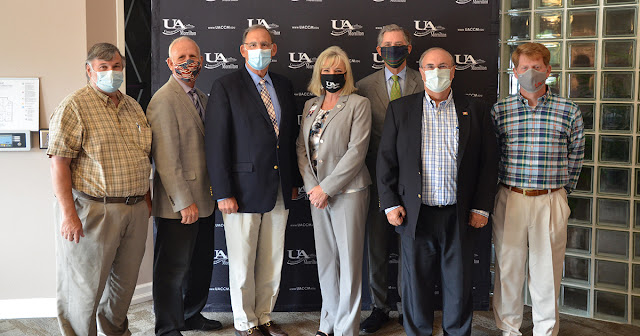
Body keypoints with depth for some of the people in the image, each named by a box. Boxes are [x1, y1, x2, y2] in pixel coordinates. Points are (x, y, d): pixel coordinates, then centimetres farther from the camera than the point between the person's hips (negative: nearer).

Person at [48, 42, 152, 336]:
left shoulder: (133, 106, 14)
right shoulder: (74, 106, -7)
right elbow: (59, 162, -13)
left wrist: (146, 198, 17)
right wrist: (68, 213, -19)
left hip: (135, 210, 6)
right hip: (93, 210, -6)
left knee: (124, 281, 17)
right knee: (85, 286, 2)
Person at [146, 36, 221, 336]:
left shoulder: (201, 98, 14)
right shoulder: (164, 100, -15)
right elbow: (166, 159, -19)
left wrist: (214, 193, 15)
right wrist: (185, 202, -19)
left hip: (203, 201, 9)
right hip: (177, 205, -9)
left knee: (201, 265, 19)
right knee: (173, 268, 3)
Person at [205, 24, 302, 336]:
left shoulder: (284, 86, 11)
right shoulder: (226, 86, -5)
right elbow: (215, 143, -10)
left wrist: (294, 180, 12)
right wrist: (223, 192, -14)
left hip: (280, 190, 5)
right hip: (244, 189, -5)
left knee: (272, 261, 12)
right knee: (242, 263, 5)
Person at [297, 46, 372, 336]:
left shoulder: (358, 104, -4)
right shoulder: (310, 106, 13)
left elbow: (356, 151, -12)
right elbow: (302, 148, 10)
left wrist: (326, 187, -14)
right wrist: (311, 187, -4)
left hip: (347, 190, -5)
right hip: (316, 192, 5)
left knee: (349, 259, -2)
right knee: (325, 258, 11)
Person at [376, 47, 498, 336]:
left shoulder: (475, 110, 6)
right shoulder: (399, 109, 6)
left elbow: (488, 161, 5)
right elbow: (386, 159, 5)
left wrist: (481, 207, -1)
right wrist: (390, 204, -2)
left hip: (459, 216, 0)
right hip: (415, 214, 0)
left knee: (459, 285, 9)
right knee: (416, 283, 9)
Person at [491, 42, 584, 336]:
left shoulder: (568, 111, 0)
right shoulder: (499, 110, 2)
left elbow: (575, 157, 10)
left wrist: (562, 190, 11)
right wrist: (507, 188, 9)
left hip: (550, 202, -1)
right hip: (510, 199, 1)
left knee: (547, 271, 6)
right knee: (508, 267, 8)